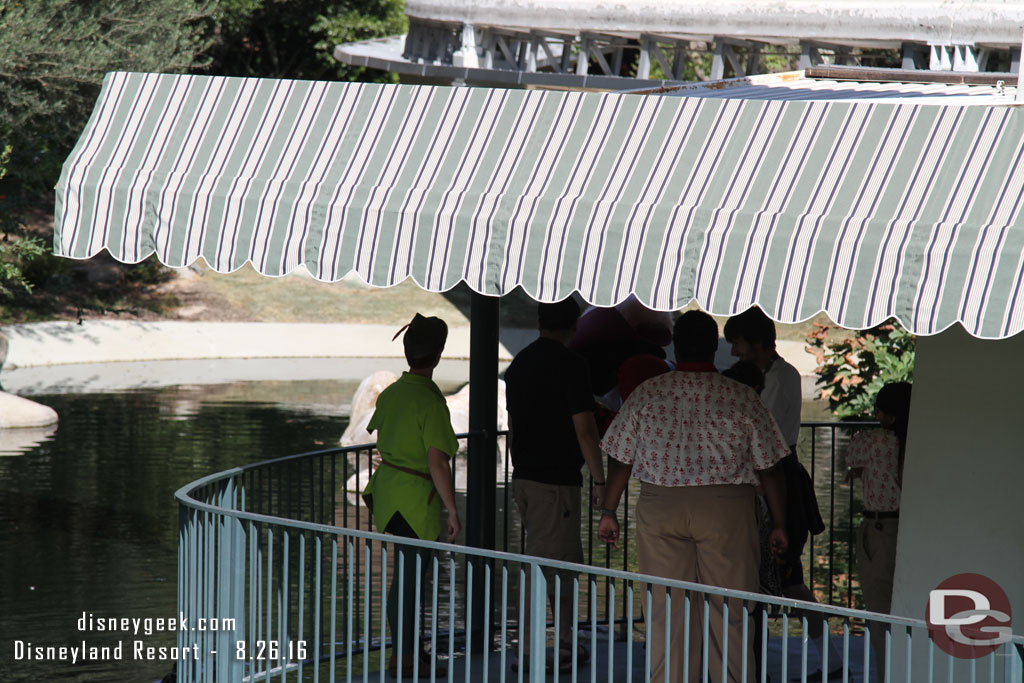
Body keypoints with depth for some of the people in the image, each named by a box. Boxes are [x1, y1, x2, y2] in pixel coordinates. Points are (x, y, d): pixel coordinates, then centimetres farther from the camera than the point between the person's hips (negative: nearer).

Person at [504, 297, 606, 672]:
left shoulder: (520, 363, 11)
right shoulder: (570, 365, -13)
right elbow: (584, 430, -16)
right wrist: (600, 480, -10)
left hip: (524, 477, 8)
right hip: (556, 483, -8)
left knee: (567, 561, 16)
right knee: (544, 565, -4)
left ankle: (566, 646, 18)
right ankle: (527, 652, -2)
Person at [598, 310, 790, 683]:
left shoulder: (646, 394, 0)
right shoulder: (743, 398, -2)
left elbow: (620, 458, 4)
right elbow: (769, 467, 1)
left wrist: (609, 511, 15)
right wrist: (779, 524, 9)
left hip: (658, 509, 1)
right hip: (726, 511, -1)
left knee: (664, 612, 5)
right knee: (729, 613, 5)